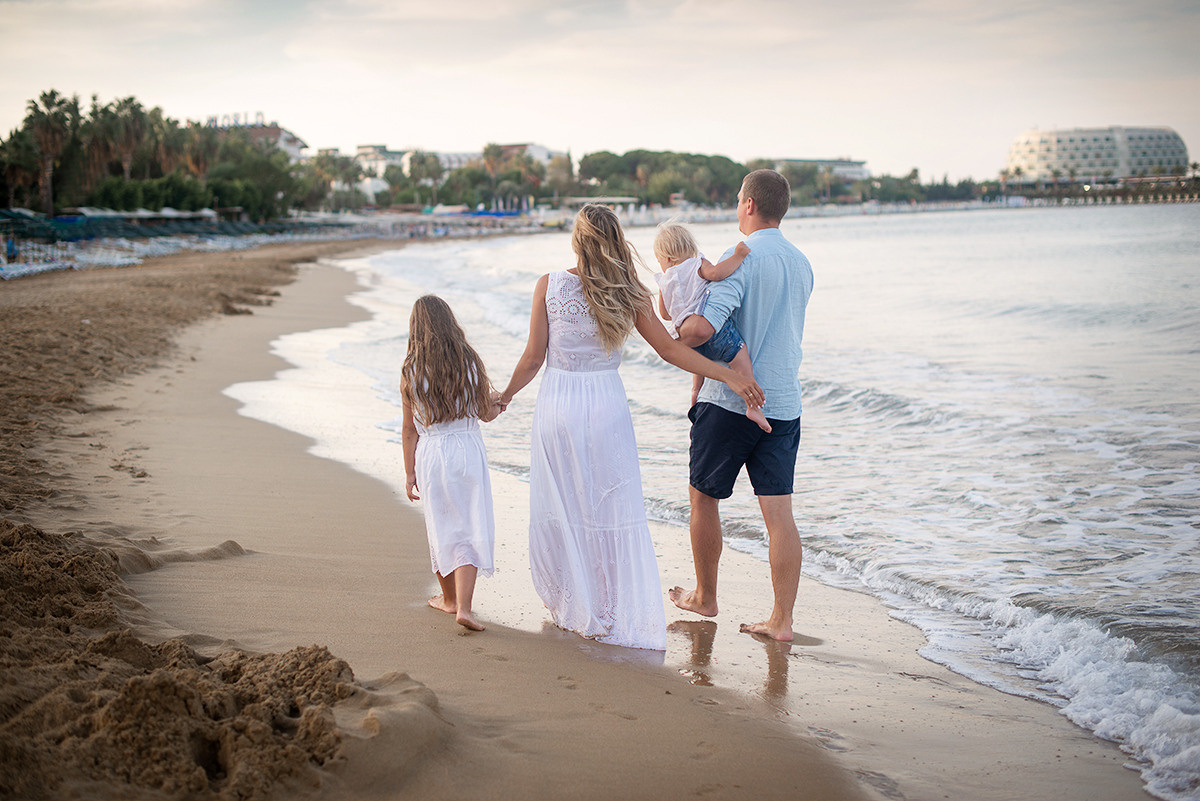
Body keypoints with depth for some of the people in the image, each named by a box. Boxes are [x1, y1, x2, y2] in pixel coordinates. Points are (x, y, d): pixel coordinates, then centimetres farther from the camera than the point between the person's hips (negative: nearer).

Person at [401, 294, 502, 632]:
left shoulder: (410, 373, -6)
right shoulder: (470, 363, -5)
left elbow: (409, 430, -1)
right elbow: (486, 413, 5)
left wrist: (409, 474, 9)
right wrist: (499, 403, 28)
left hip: (430, 454, 1)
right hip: (468, 450, -1)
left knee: (442, 528, 17)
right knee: (471, 530, 2)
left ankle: (449, 597, 33)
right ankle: (463, 607, -10)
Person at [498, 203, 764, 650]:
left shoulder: (549, 286, -7)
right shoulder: (628, 294, -4)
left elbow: (533, 358, -3)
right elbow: (670, 349, -4)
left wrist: (504, 396, 13)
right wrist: (730, 376, -1)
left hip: (557, 407, 0)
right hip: (606, 407, 0)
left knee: (559, 512, 12)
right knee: (612, 513, 6)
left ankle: (570, 608, 22)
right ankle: (613, 614, 8)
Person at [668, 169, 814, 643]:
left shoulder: (742, 259, -15)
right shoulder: (801, 265, 9)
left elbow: (704, 327, -27)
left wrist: (672, 340, -6)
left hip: (730, 403, -6)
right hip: (783, 403, 6)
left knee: (704, 497, 14)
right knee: (778, 512, 4)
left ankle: (704, 598, 27)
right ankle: (782, 620, 3)